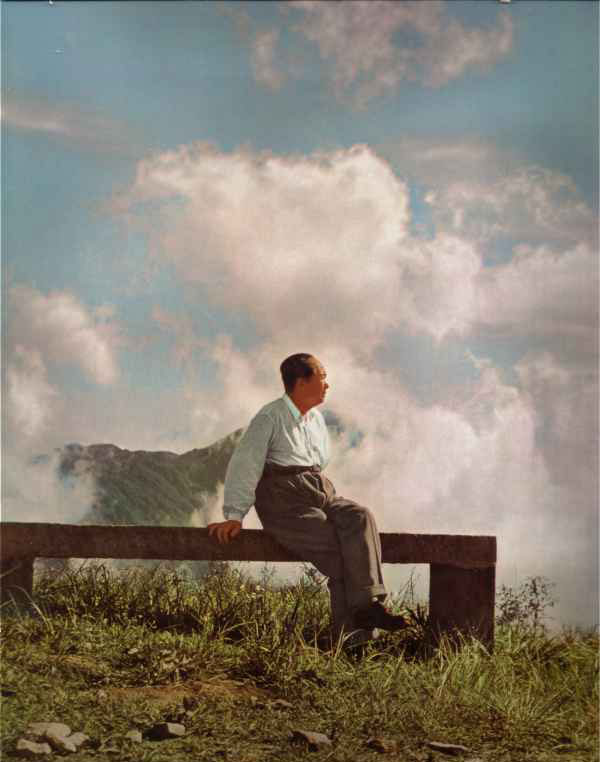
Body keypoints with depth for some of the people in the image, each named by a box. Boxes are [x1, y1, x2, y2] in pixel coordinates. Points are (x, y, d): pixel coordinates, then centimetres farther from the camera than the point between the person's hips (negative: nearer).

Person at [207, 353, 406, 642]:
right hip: (284, 502, -6)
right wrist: (234, 516, -13)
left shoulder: (316, 419, 19)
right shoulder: (270, 418, -3)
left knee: (360, 517, -24)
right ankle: (350, 634, -22)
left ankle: (367, 603, -33)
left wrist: (331, 505, 12)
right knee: (337, 546, -26)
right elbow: (244, 465, -7)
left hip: (320, 491, 6)